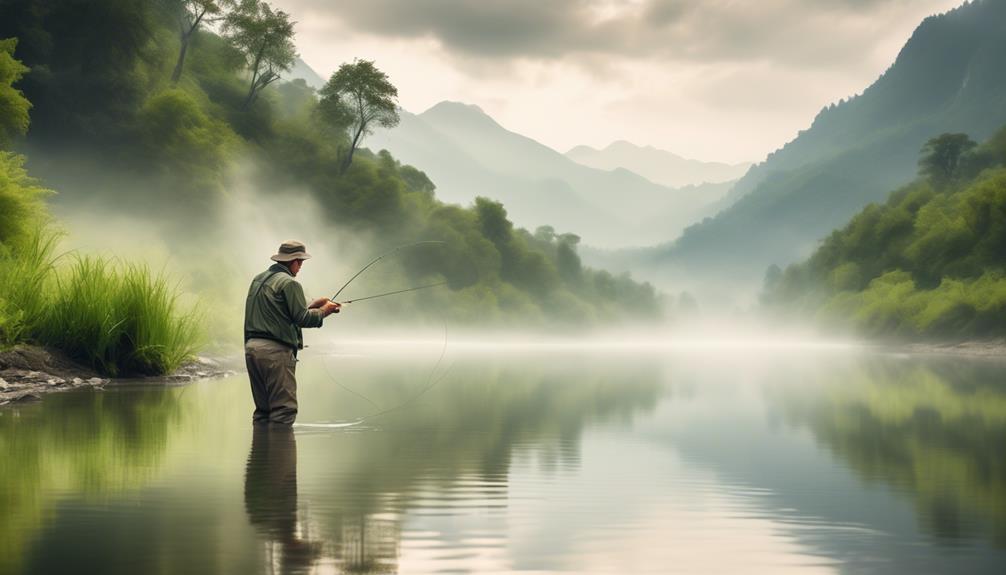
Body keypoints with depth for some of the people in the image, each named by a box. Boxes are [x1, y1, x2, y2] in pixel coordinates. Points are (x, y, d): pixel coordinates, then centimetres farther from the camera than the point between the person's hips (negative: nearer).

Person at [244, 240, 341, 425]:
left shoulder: (258, 280, 19)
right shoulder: (289, 283, -9)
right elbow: (302, 318, -12)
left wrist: (311, 306, 21)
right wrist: (323, 311, 5)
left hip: (251, 347, 9)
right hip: (276, 350, -9)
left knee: (262, 410, 13)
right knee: (283, 409, -8)